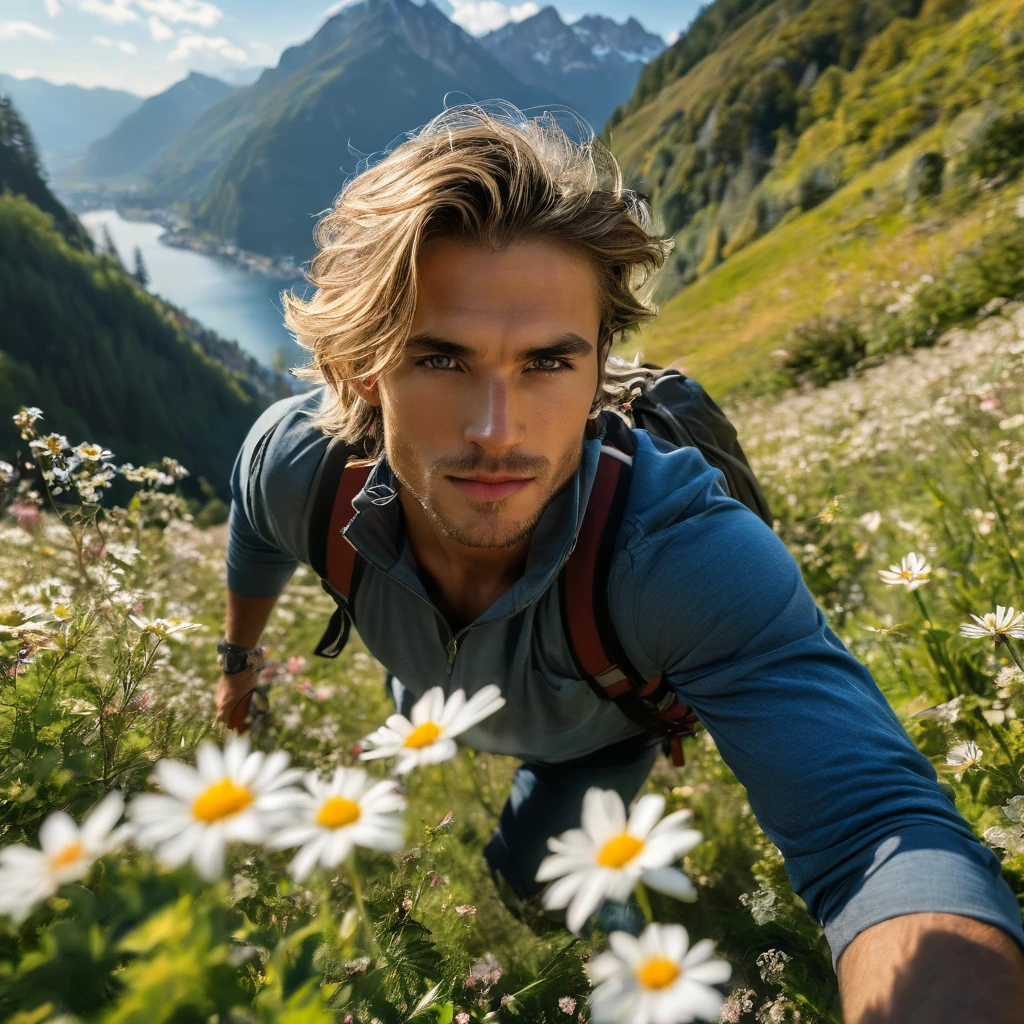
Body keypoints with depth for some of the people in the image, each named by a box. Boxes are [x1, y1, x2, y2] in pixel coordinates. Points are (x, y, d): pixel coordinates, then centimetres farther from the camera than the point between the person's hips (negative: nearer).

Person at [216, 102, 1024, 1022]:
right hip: (425, 702, 4)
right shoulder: (297, 464, -37)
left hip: (598, 730, -3)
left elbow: (880, 829, -55)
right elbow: (257, 539, -10)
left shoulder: (690, 556, -49)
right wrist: (239, 661, 9)